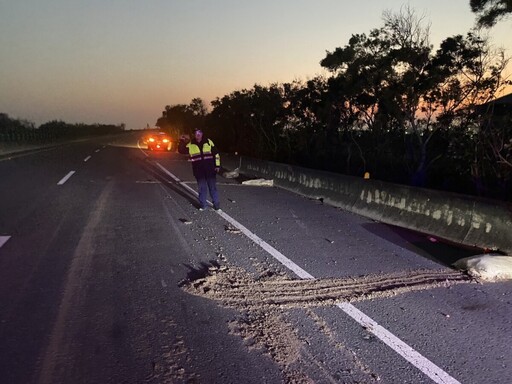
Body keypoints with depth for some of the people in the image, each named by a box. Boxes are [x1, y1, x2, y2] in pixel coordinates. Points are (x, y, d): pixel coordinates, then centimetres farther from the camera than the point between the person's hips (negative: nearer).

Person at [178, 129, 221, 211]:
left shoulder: (208, 142, 2)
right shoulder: (190, 144, 3)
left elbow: (216, 153, 5)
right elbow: (181, 151, 3)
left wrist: (217, 165, 0)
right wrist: (182, 142, -13)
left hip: (210, 169, -1)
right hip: (198, 171, 1)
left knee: (213, 187, 5)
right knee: (202, 188, 8)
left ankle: (216, 204, 15)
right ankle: (202, 205, 19)